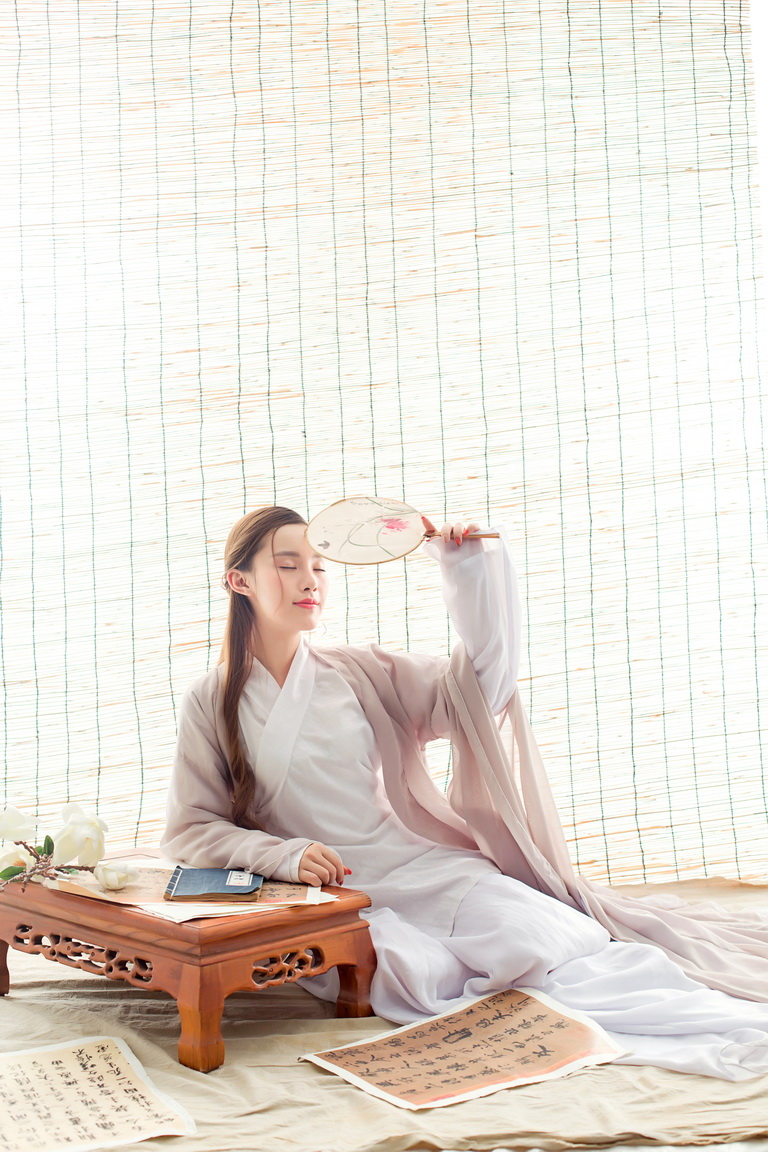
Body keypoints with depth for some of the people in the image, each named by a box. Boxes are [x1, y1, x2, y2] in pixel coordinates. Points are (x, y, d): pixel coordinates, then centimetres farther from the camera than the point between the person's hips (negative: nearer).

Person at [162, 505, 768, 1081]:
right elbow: (193, 828, 2)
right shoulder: (211, 704, 5)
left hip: (429, 870, 3)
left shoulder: (359, 672, 11)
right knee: (418, 973, -33)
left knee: (548, 943, -26)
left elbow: (479, 687, 6)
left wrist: (468, 569, -3)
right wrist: (284, 856, -15)